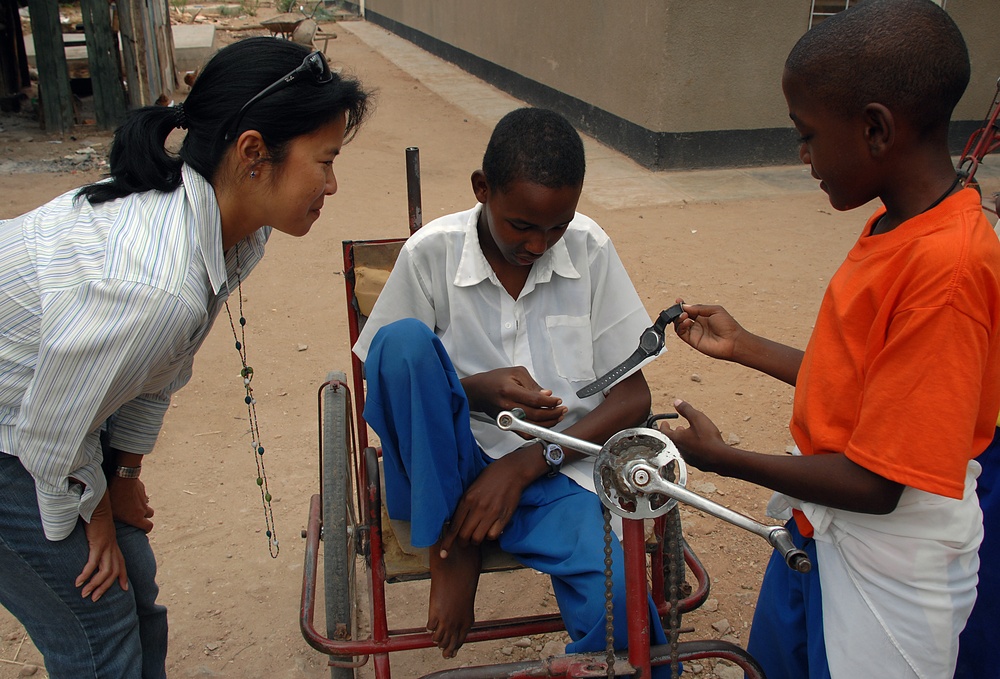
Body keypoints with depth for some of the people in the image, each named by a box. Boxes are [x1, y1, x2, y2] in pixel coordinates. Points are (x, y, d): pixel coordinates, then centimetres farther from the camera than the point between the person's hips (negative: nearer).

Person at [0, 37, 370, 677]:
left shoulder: (234, 224, -14)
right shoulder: (153, 286, -41)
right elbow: (52, 435, -25)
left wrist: (126, 472, 8)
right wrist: (95, 512, -6)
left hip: (56, 392, 8)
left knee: (134, 588, 18)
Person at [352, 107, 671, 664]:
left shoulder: (591, 250, -3)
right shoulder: (431, 254, -7)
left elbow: (633, 397, -1)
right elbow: (387, 375, 0)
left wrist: (524, 464, -13)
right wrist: (475, 392, -20)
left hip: (554, 470, -1)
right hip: (443, 471, 1)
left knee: (620, 611, -29)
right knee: (403, 342, -27)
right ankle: (453, 545, -13)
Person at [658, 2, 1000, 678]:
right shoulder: (895, 224, -1)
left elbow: (876, 484, -27)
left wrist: (722, 457, -17)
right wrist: (742, 345, 12)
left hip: (886, 565, -8)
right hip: (818, 526, 8)